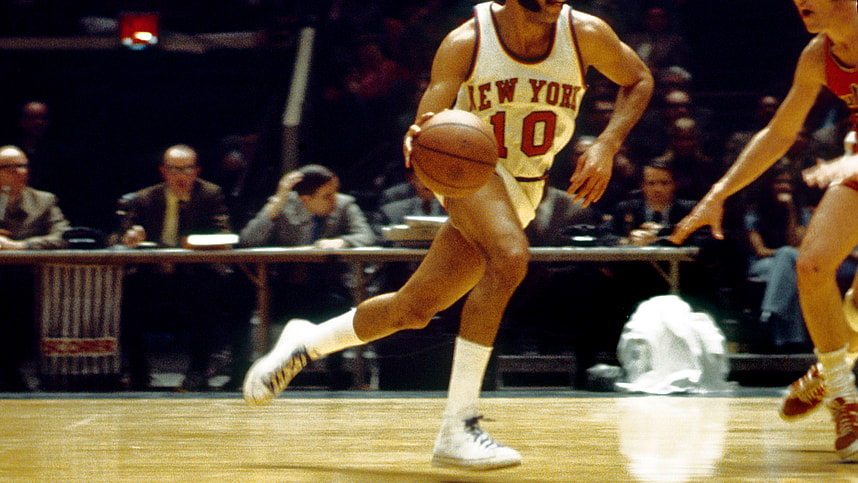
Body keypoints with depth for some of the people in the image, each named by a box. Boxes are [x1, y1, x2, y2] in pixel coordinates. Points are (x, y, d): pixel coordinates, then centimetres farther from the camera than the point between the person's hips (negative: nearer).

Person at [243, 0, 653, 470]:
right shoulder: (465, 43, -20)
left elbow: (639, 81, 4)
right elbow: (425, 130, -19)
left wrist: (606, 146, -12)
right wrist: (417, 144, -44)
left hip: (525, 192, 4)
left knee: (412, 309, 4)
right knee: (509, 258, -33)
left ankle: (306, 342, 32)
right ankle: (457, 428, -28)